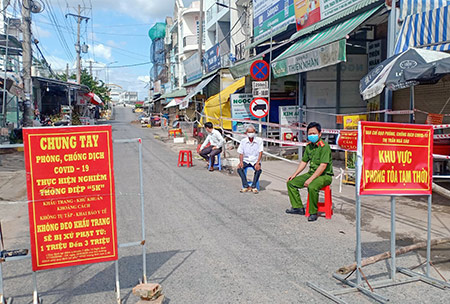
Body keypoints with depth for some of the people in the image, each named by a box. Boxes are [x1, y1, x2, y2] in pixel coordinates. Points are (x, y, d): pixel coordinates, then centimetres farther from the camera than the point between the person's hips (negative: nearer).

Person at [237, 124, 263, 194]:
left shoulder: (259, 140, -1)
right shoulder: (243, 141, 4)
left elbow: (260, 153, -6)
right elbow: (241, 153, 4)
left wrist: (257, 163, -21)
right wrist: (241, 161, -16)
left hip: (255, 160, -2)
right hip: (246, 160, 2)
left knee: (258, 169, -33)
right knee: (239, 167, -27)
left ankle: (253, 186, -18)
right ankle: (246, 186, -23)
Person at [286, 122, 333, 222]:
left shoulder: (324, 146, -17)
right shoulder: (309, 146, 9)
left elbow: (323, 166, -23)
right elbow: (304, 162, 17)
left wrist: (310, 179, -26)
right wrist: (294, 174, 7)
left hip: (324, 175, -8)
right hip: (312, 173, 9)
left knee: (312, 187, -37)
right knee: (291, 183, 1)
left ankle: (313, 213, -17)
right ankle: (298, 207, 8)